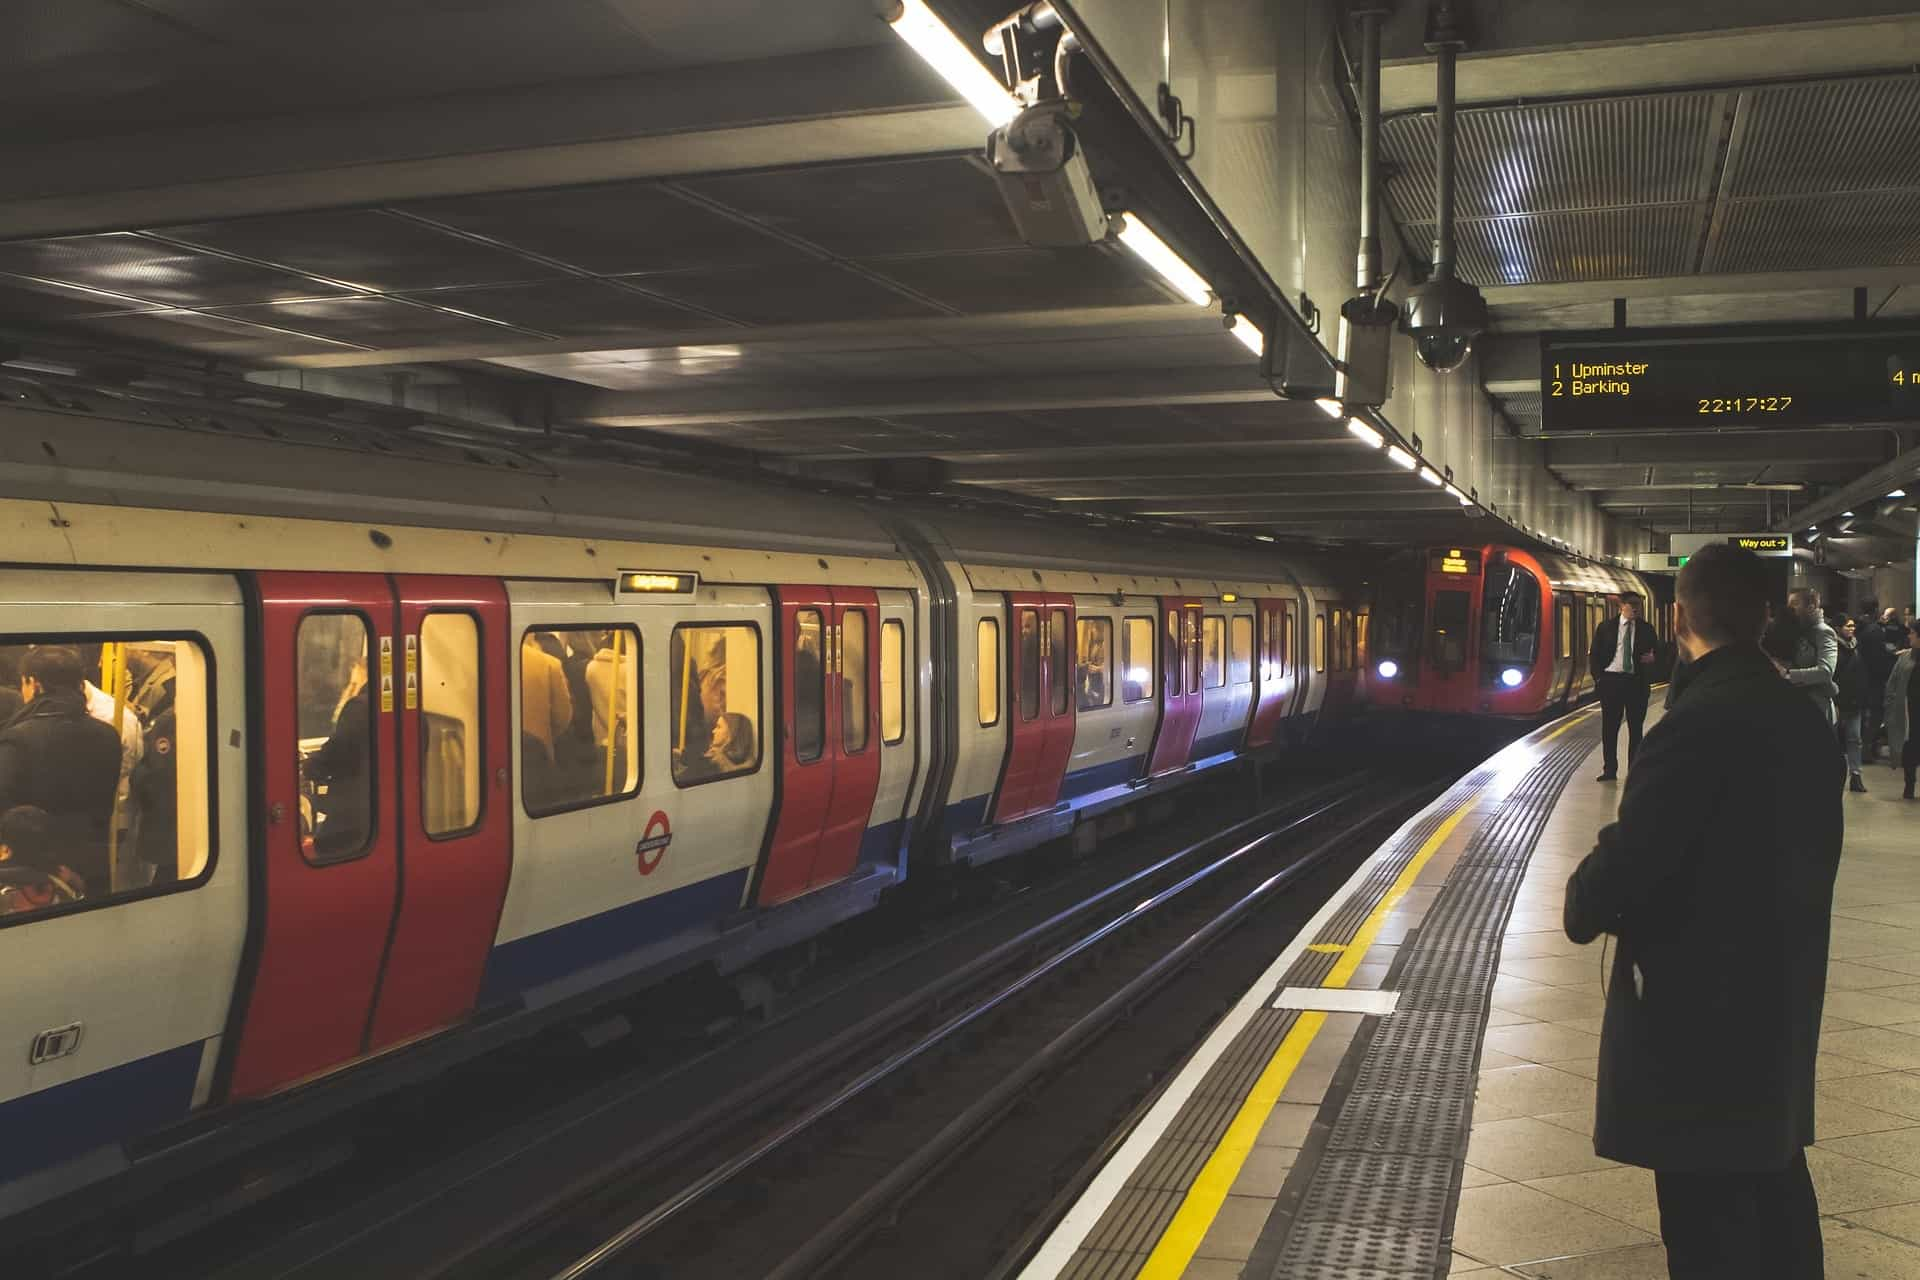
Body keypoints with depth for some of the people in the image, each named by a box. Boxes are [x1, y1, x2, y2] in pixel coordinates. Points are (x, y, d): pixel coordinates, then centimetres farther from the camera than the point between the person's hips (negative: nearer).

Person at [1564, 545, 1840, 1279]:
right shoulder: (1807, 720, 3)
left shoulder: (1697, 725, -23)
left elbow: (1626, 863, -22)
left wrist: (1583, 903, -2)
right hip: (1781, 993, 8)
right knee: (1773, 1184, 22)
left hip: (1698, 1002, -8)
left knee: (1707, 1217, 2)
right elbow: (1812, 853, 11)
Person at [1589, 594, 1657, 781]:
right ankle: (1610, 770, 10)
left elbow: (1657, 651, 14)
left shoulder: (1646, 629, 7)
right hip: (1611, 680, 0)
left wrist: (1652, 658, -10)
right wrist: (1597, 677, -3)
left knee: (1636, 728, 5)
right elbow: (1594, 654, 7)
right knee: (1609, 727, 3)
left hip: (1637, 681, 1)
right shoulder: (1605, 627, 5)